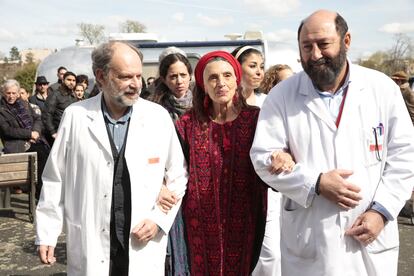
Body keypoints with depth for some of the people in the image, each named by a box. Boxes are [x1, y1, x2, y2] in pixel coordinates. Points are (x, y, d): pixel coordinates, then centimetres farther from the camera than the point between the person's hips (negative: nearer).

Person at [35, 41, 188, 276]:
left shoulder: (159, 117, -4)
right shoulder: (76, 116, -5)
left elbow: (178, 176, 4)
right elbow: (55, 178, 2)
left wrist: (159, 218, -5)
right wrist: (46, 233, 3)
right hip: (89, 248, 0)